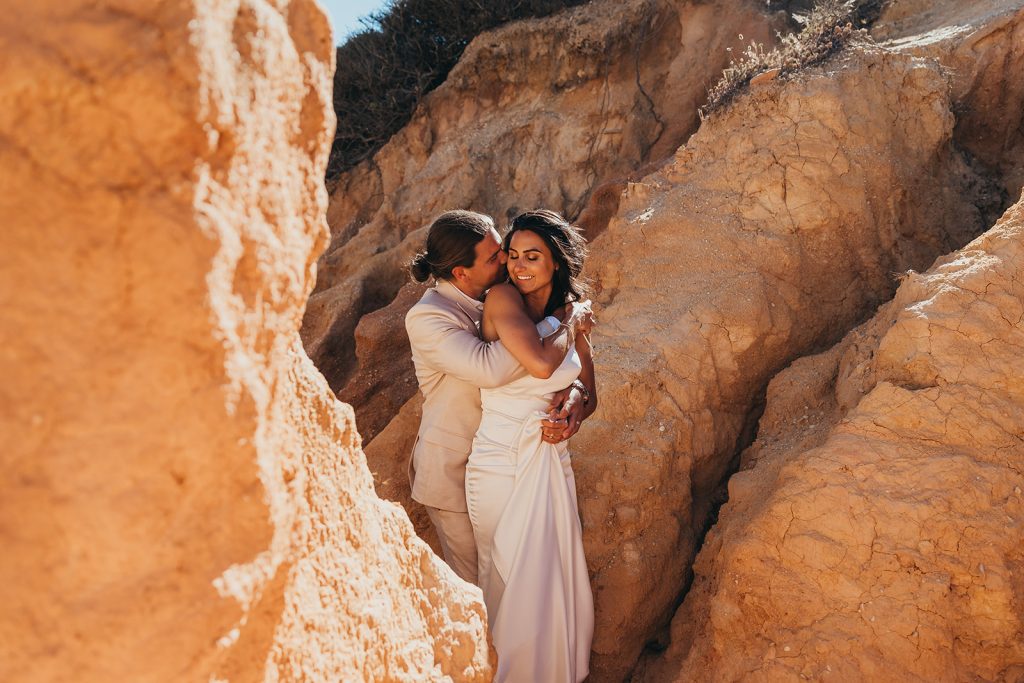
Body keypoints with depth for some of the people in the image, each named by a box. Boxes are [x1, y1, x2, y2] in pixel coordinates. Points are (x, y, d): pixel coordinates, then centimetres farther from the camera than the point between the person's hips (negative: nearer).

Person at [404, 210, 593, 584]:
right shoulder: (426, 318, -26)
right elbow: (490, 367, -43)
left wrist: (574, 392, -25)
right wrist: (571, 324, -34)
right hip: (453, 470, -6)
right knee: (475, 578, 12)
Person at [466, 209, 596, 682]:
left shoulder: (572, 317, 4)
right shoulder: (500, 299, -12)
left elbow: (588, 395, 12)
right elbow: (539, 362, -28)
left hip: (551, 462, 4)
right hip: (498, 463, -4)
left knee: (549, 577, 15)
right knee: (507, 579, 13)